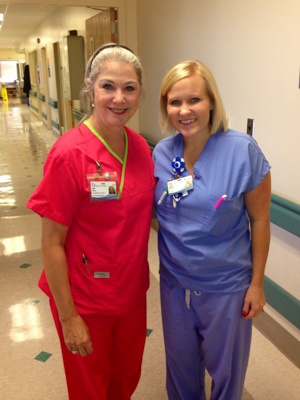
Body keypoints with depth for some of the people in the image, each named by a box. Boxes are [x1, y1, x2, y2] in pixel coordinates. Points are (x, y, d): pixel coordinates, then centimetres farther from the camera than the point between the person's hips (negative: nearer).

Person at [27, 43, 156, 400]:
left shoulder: (140, 146, -4)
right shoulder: (69, 153, -23)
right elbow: (51, 243, -18)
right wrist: (68, 317, -14)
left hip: (131, 291, 5)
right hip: (86, 300, -5)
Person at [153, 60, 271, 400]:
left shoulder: (242, 150, -17)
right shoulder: (162, 152, -5)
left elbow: (259, 219, -10)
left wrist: (257, 283, -7)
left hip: (226, 286, -3)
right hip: (174, 280, 4)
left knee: (225, 368, 19)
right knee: (180, 361, 25)